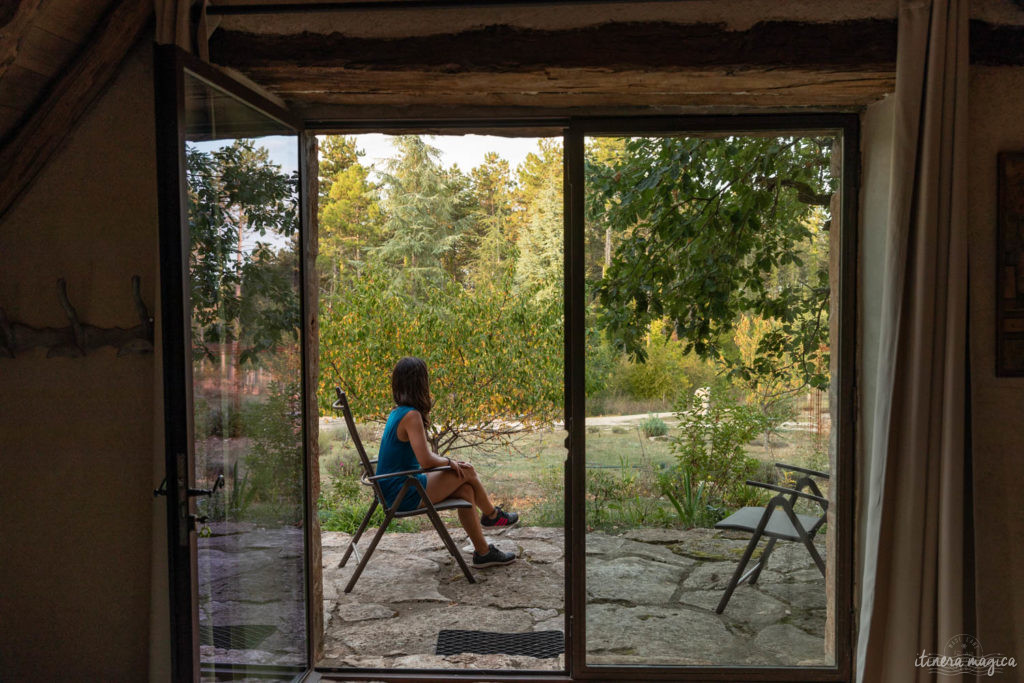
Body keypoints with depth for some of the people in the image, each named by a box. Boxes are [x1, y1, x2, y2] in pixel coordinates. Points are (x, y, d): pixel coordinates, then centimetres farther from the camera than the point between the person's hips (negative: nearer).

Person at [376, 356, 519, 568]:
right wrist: (449, 462, -9)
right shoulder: (411, 416, -22)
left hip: (392, 491, 9)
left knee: (465, 490, 7)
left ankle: (483, 552, 17)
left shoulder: (397, 413, 8)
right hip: (404, 495, -9)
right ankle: (492, 515, 26)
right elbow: (426, 460, -27)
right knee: (466, 472, -1)